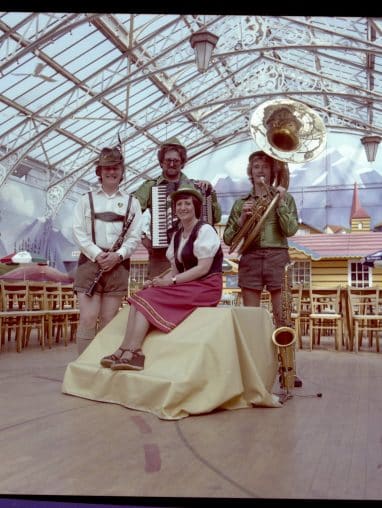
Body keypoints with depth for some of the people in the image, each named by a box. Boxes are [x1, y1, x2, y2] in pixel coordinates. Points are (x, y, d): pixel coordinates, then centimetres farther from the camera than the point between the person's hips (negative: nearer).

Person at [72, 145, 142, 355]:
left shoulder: (131, 202, 12)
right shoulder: (86, 200, 11)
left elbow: (135, 236, 3)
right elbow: (78, 232, 1)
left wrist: (118, 255, -13)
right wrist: (97, 254, -13)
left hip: (118, 264, 1)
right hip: (90, 261, -1)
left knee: (109, 320, 3)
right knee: (88, 318, -8)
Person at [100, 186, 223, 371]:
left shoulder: (205, 230, -5)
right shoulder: (176, 235, 19)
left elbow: (204, 268, -15)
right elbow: (175, 270, 14)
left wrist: (172, 281, -19)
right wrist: (158, 280, -7)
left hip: (205, 287, -7)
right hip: (187, 285, 7)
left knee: (150, 298, -25)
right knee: (140, 297, -16)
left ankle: (128, 352, -31)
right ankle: (126, 352, -29)